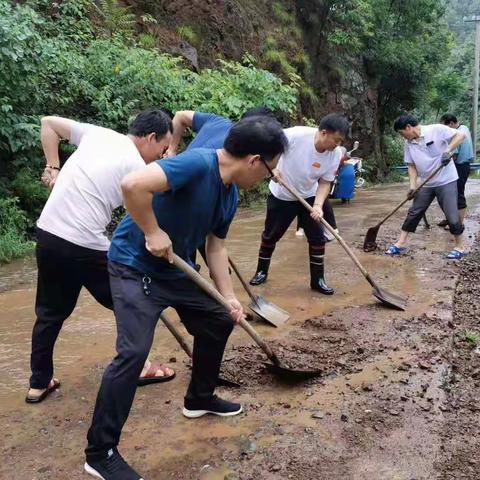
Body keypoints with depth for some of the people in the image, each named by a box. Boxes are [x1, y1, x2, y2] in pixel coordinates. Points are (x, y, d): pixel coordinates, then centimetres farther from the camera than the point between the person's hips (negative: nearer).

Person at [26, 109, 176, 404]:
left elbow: (48, 123, 18)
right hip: (85, 247, -7)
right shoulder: (138, 168, -8)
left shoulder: (97, 133, 10)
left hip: (47, 235, 7)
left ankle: (39, 383, 30)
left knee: (51, 313, 21)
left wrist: (53, 169, 17)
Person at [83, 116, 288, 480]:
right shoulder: (198, 163, -27)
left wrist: (229, 297, 8)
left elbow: (216, 247, 11)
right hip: (135, 266, -9)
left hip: (177, 269, 10)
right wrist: (153, 233, -28)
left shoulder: (230, 195, 2)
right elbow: (133, 184, -39)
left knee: (218, 320, 17)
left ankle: (200, 399, 36)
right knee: (133, 352, -17)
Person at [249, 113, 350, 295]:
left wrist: (318, 205, -25)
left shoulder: (336, 154, -17)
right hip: (281, 196, -2)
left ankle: (318, 280, 12)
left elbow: (324, 183, -10)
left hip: (309, 197, 3)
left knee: (317, 237, -2)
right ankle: (262, 271, 31)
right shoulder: (296, 135, -30)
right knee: (271, 235, 10)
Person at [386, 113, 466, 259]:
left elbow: (460, 135, -15)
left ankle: (459, 247, 15)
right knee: (413, 213, 7)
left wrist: (448, 150, -29)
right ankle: (400, 244, 16)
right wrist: (413, 186, -5)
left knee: (452, 216, -3)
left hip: (446, 181, -5)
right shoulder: (408, 144, 4)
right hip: (426, 184, 6)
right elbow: (412, 166, 7)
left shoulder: (436, 130, -14)